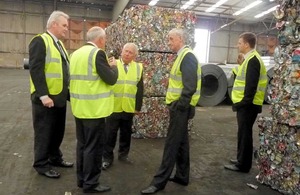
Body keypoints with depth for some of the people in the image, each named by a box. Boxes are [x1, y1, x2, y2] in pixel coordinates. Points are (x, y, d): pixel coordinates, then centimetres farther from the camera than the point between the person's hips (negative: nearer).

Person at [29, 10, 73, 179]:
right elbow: (36, 70, -20)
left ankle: (55, 157, 35)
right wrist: (44, 95, -25)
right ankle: (42, 165, 22)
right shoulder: (40, 41, -12)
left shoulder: (59, 44, 14)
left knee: (58, 131, 18)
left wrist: (68, 91, 11)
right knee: (44, 133, 6)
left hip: (60, 96, 8)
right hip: (46, 98, -8)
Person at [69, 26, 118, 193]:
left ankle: (81, 179, 28)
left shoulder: (76, 53, 12)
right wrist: (113, 66, 3)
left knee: (82, 144, 16)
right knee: (93, 146, 2)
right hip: (94, 109, -9)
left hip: (80, 107, 9)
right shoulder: (98, 53, -14)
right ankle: (90, 183, 13)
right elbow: (111, 79, -16)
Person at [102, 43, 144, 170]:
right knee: (110, 133, 6)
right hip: (113, 106, -2)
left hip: (129, 107, 2)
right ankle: (107, 158, 19)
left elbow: (140, 89, 4)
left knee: (126, 133, 14)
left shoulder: (138, 67, 4)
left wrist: (138, 106, 0)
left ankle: (123, 155, 30)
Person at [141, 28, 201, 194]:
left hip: (180, 107, -10)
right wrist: (176, 105, 14)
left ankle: (160, 181, 6)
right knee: (181, 142, 15)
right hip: (179, 105, 10)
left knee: (172, 144, -4)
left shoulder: (187, 56, -15)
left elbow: (190, 87, -23)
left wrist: (179, 106, -19)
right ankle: (182, 176, 27)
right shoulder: (182, 56, 16)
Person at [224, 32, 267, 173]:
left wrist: (245, 102, -20)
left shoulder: (253, 60, -17)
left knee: (244, 133, -2)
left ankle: (243, 165, 9)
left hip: (247, 105, -10)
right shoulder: (251, 59, 15)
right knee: (243, 133, 17)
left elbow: (251, 85, -23)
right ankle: (241, 160, 29)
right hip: (245, 104, 10)